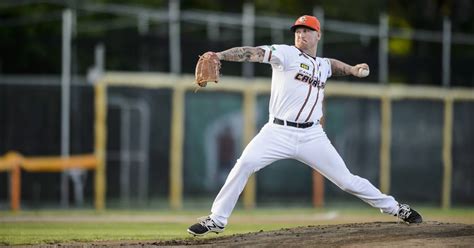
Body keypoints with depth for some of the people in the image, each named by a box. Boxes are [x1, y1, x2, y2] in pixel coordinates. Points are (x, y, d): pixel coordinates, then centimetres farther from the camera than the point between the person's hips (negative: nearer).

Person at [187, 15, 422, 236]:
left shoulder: (322, 65, 17)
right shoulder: (286, 54, -1)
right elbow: (254, 53, -18)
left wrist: (351, 69, 27)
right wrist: (219, 56, -31)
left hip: (312, 136, 3)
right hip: (279, 132, -3)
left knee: (346, 180, 2)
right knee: (245, 163, -25)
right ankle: (217, 220, -15)